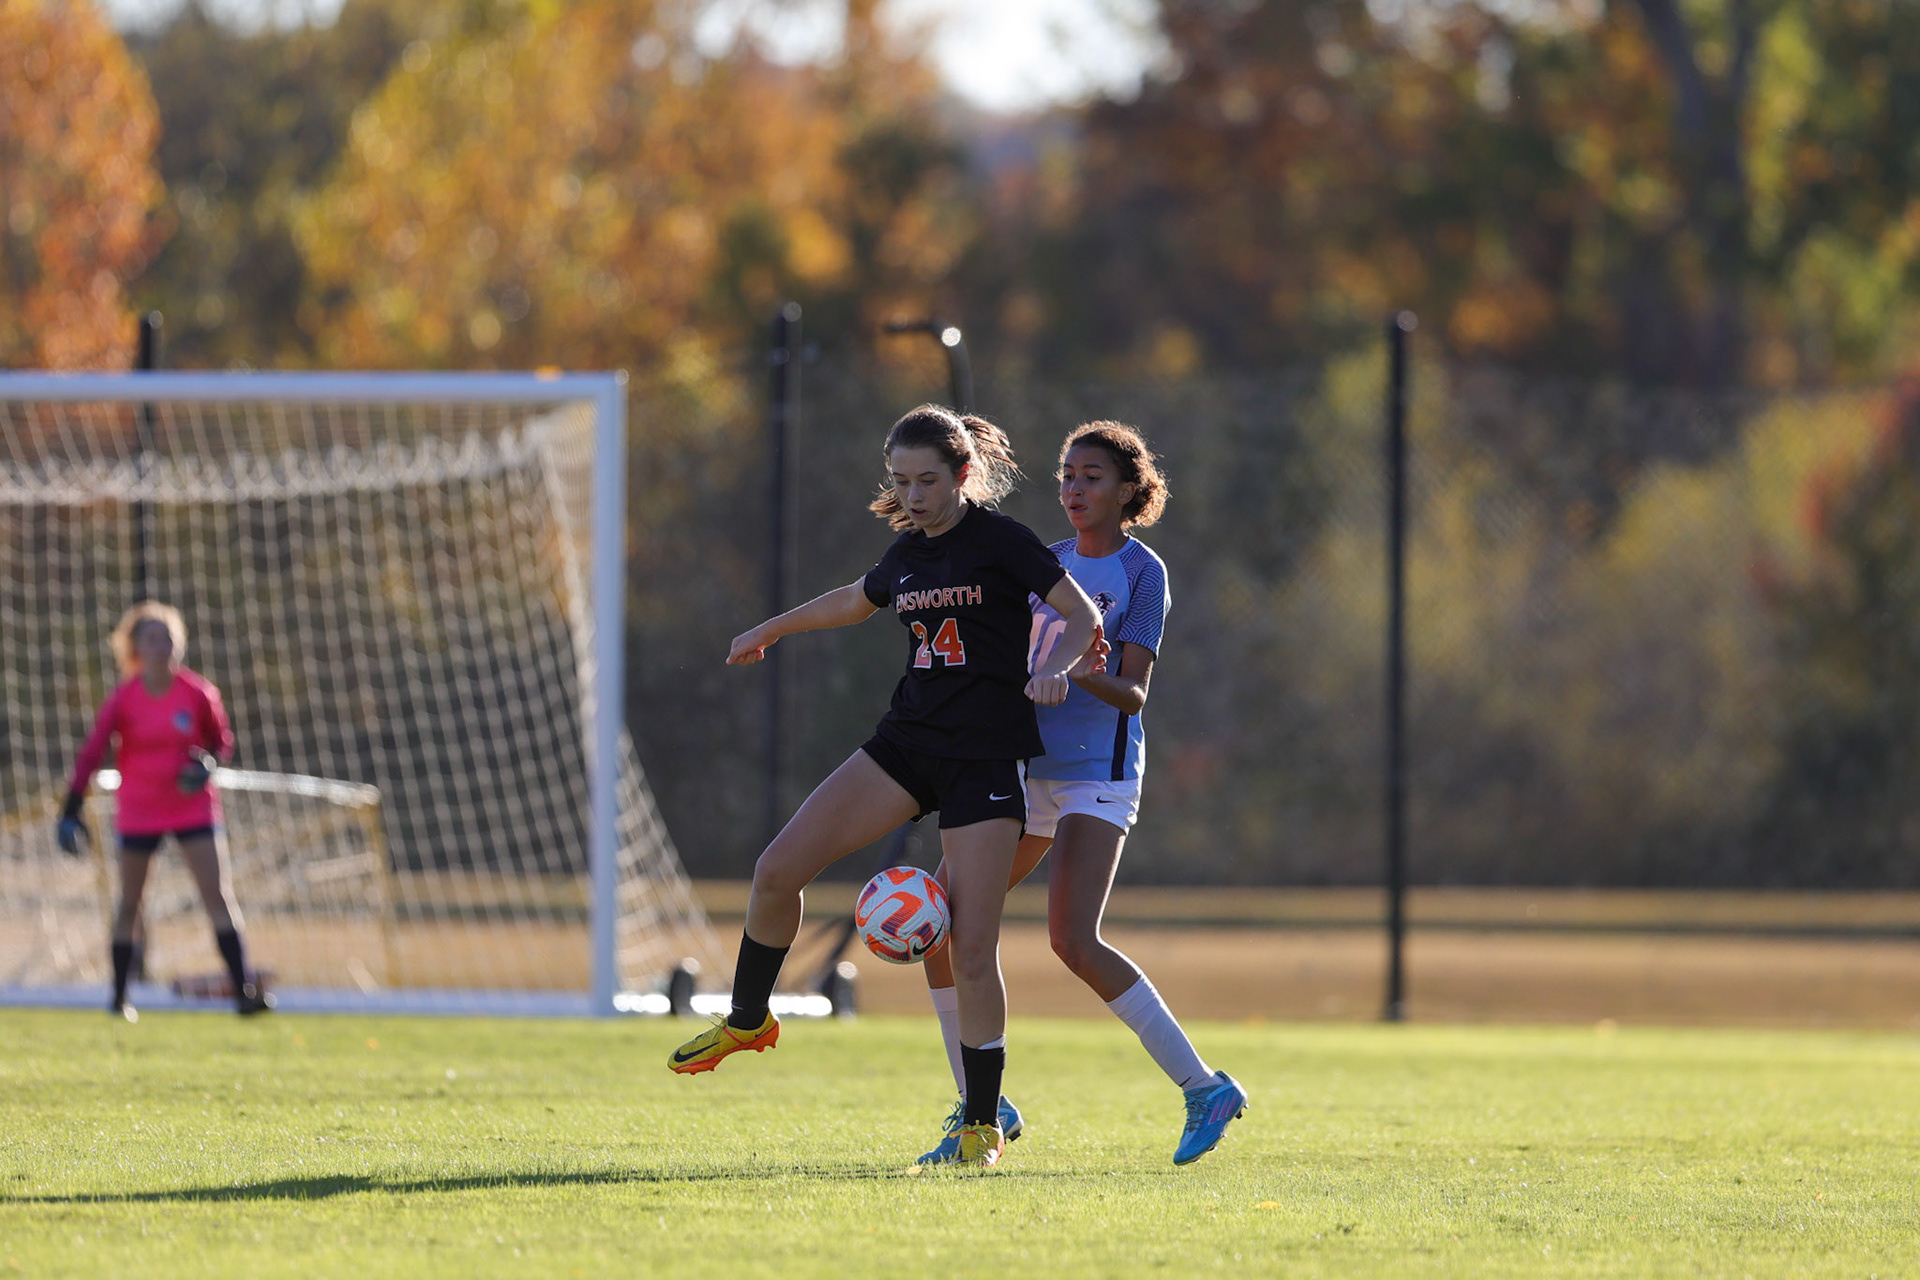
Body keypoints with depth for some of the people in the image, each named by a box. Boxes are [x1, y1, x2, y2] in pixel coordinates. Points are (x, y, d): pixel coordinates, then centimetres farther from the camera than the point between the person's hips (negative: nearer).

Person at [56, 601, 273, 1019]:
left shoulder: (198, 694, -7)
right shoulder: (123, 700, -10)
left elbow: (221, 739, 9)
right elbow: (91, 754, -8)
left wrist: (208, 763, -14)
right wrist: (71, 812, -15)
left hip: (193, 807, 0)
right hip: (138, 812, 0)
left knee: (219, 897, -9)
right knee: (129, 904, 8)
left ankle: (244, 992, -14)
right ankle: (119, 996, 21)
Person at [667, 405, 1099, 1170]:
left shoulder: (1000, 542, -8)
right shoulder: (908, 555, 11)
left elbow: (1082, 617, -10)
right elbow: (856, 601, 32)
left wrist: (1053, 668, -30)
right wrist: (772, 630, 43)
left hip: (987, 756, -6)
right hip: (909, 738, 6)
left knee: (973, 949, -11)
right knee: (778, 871, -6)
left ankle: (982, 1125, 2)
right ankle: (746, 1023, 16)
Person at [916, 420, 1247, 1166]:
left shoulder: (1141, 573, -5)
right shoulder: (1050, 564, 13)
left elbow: (1134, 692, -13)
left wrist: (1085, 674, -30)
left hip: (1098, 775, -7)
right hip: (1029, 769, 7)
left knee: (1074, 941, -22)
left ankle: (1204, 1089, -13)